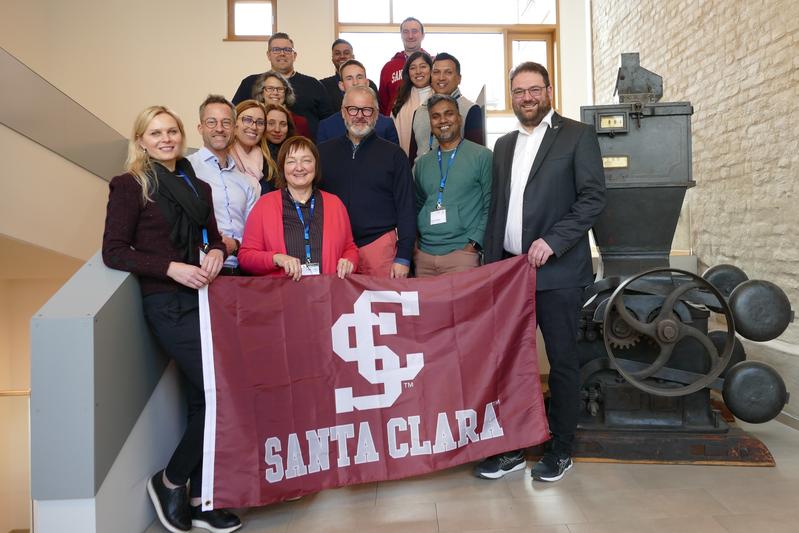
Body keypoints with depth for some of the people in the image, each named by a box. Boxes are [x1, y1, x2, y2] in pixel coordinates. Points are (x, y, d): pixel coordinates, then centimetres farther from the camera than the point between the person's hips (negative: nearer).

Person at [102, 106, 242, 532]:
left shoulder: (197, 186, 15)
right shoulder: (130, 185, -2)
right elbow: (113, 251, -8)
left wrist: (216, 252, -3)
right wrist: (171, 268, -17)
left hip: (201, 297, 6)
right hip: (168, 304, -6)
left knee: (204, 399, 8)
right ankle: (170, 481, 12)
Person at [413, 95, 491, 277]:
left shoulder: (482, 156, 0)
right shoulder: (423, 163, 14)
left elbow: (491, 206, -4)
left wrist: (474, 244, -11)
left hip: (461, 253, -4)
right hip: (423, 254, 4)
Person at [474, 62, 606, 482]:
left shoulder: (577, 135, 1)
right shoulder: (504, 145, 17)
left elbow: (593, 197, -8)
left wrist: (552, 241, -19)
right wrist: (491, 264, 10)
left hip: (557, 271, -5)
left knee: (562, 361, 5)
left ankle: (560, 450, 21)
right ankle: (513, 447, 22)